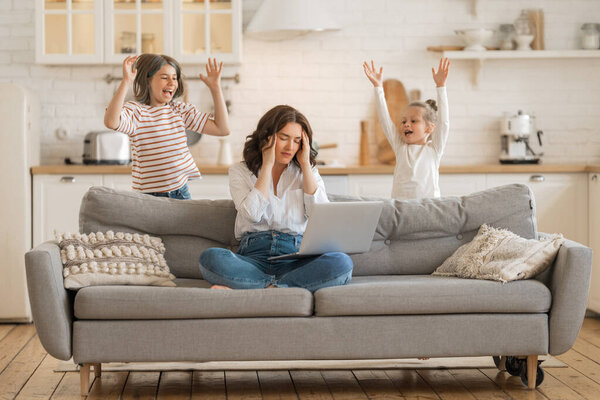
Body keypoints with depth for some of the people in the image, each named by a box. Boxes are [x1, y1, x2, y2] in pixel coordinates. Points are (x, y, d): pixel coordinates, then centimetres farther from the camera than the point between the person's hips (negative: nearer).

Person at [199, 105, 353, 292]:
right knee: (210, 258, -33)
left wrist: (305, 164, 3)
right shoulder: (240, 172, 11)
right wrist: (268, 165, -2)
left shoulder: (307, 172, 17)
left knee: (342, 263, -32)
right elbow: (252, 213, -7)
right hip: (254, 255, -1)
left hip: (296, 258, 1)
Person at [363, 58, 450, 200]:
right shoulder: (400, 147, 16)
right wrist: (377, 86, 12)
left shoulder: (433, 149, 10)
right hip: (399, 204, 2)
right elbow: (384, 119, 15)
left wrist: (441, 86, -2)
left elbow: (443, 122, 2)